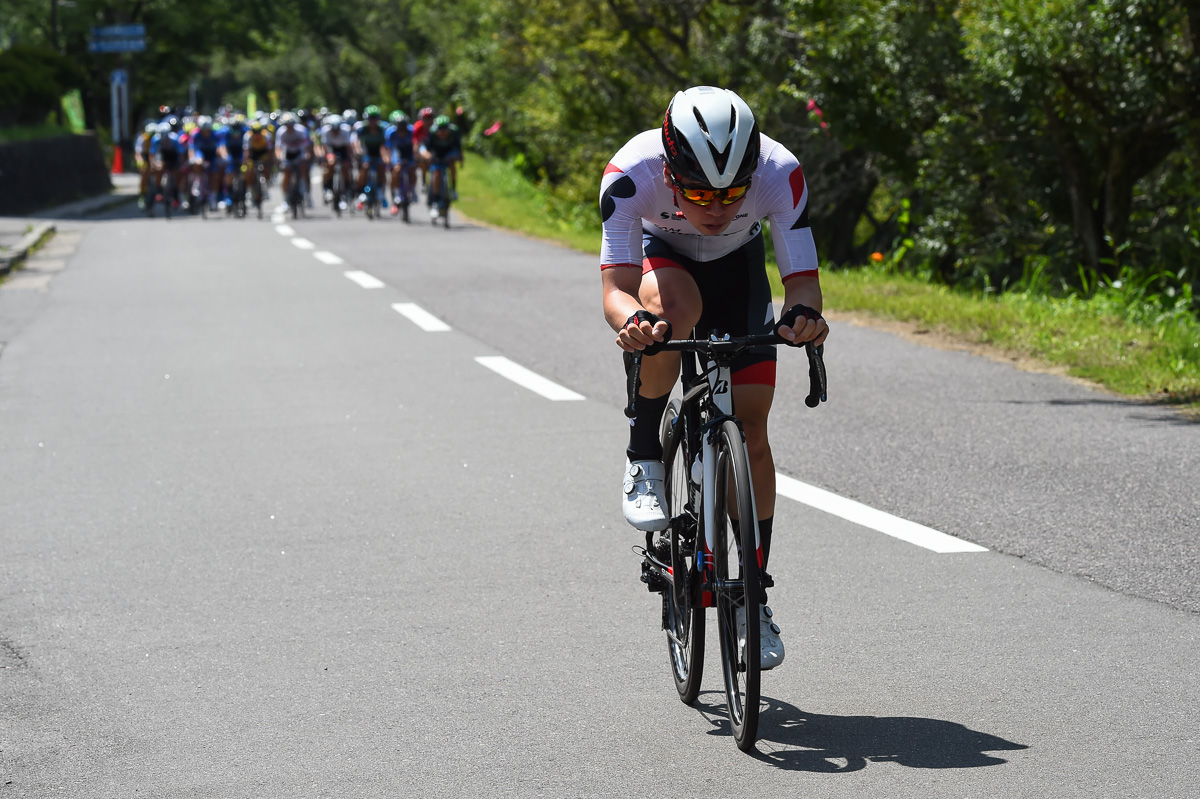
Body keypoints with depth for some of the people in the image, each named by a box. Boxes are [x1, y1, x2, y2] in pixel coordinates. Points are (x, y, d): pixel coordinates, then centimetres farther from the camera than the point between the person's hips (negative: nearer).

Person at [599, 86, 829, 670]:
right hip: (662, 256, -1)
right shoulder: (631, 174, -39)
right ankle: (644, 458, -18)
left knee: (749, 428, -8)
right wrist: (630, 322, -64)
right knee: (672, 303, -38)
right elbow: (616, 287, -42)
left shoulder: (779, 173, -36)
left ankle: (754, 595, 7)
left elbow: (803, 281, -36)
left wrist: (803, 315, -59)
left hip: (739, 267, 1)